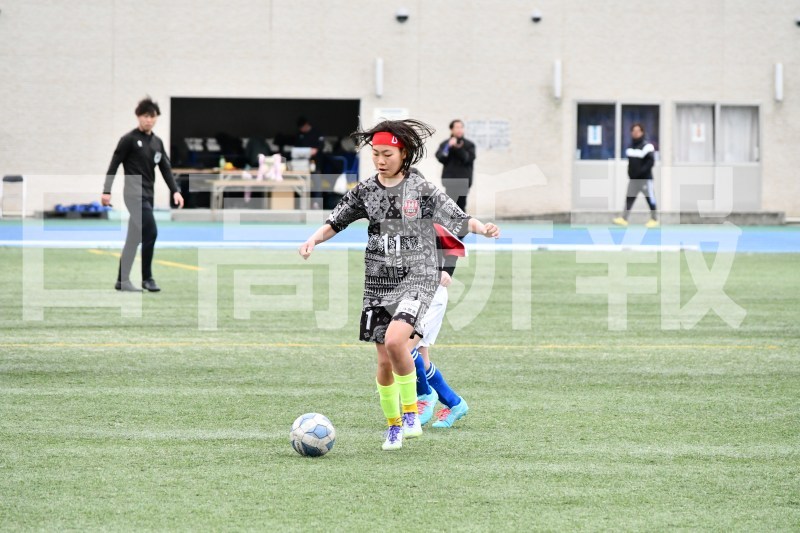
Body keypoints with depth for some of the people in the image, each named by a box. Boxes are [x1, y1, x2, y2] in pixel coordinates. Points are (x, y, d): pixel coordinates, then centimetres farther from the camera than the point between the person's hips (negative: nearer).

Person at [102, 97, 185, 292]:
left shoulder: (157, 143, 14)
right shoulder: (129, 139, -5)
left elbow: (165, 168, 11)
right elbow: (114, 165, -5)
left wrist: (175, 191, -3)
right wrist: (106, 191, -9)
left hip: (148, 195, 7)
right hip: (134, 193, -7)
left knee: (134, 238, 8)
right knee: (150, 232, -16)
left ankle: (122, 280, 13)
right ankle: (147, 278, -8)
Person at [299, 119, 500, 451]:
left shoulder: (422, 189, -5)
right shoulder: (365, 192, 5)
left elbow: (457, 219, -6)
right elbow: (335, 222, 11)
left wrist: (481, 227, -25)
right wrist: (313, 239, -7)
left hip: (417, 277, -4)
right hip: (378, 282, 4)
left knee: (395, 340, -27)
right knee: (384, 360, 4)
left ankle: (411, 411, -8)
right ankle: (393, 426, 23)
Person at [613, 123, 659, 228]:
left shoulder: (646, 146, -12)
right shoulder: (631, 146, 13)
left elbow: (650, 161, -19)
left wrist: (641, 171, -24)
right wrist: (630, 172, 10)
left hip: (645, 178, -7)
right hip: (633, 179, 7)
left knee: (650, 199, 2)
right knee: (629, 198, 0)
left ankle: (654, 219, 12)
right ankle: (624, 219, -3)